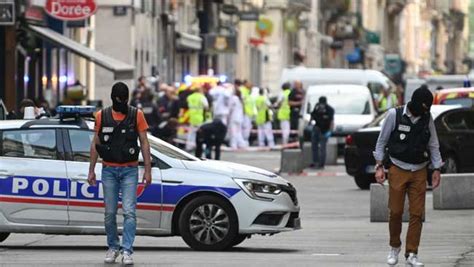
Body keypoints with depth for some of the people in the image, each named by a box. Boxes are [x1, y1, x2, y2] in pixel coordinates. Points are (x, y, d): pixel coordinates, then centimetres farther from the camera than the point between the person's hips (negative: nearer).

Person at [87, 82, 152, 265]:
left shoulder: (136, 115, 0)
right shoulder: (102, 116, 4)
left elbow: (144, 143, 1)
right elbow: (95, 144, 9)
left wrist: (148, 170, -4)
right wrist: (91, 170, 6)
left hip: (129, 170, -2)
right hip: (109, 170, 2)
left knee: (129, 212, -11)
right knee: (110, 213, 6)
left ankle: (127, 250, -12)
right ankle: (113, 247, 21)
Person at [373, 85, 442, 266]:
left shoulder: (427, 119, 5)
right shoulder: (394, 115, -5)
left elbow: (433, 146, 12)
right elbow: (381, 142, 2)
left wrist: (437, 169, 5)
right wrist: (379, 166, -3)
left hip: (419, 172, 3)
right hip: (397, 170, -3)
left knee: (417, 214, -4)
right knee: (395, 212, -4)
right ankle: (394, 248, 18)